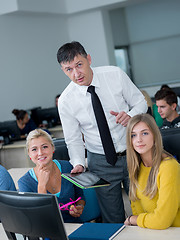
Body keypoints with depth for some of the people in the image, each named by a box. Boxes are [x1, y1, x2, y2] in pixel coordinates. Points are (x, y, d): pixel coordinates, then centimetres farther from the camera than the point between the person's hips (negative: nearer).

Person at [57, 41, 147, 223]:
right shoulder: (65, 101, -10)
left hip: (133, 154, 1)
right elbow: (73, 139, 0)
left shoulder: (115, 75, -10)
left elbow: (140, 102, 1)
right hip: (101, 163, -1)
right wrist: (78, 163, -18)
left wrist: (131, 116, -20)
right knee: (114, 221, 7)